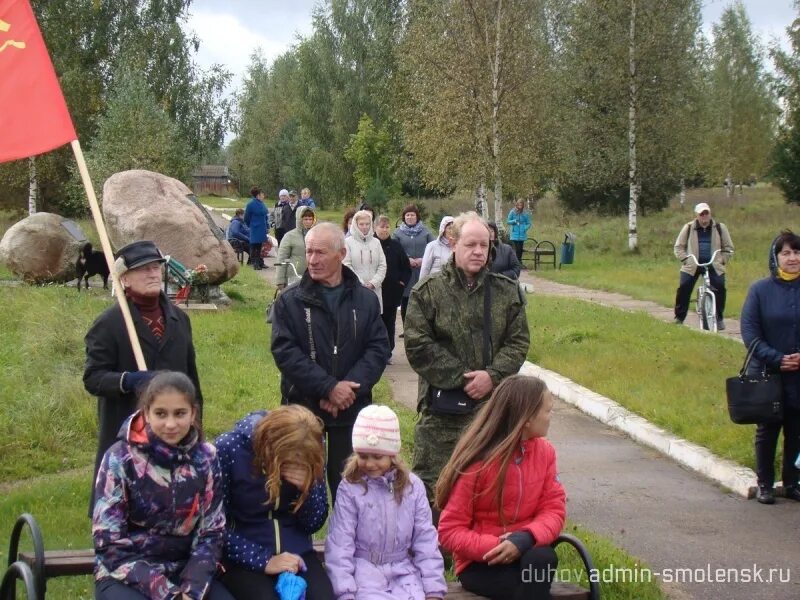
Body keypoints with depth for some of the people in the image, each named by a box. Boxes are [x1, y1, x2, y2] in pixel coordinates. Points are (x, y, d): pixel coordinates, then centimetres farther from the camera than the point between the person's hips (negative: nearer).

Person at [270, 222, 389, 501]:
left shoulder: (365, 300, 5)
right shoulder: (290, 301, -1)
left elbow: (378, 348, -1)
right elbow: (285, 352, -11)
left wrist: (349, 389, -16)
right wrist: (329, 387, -18)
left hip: (352, 410, 1)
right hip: (302, 408, -1)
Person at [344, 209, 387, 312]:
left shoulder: (376, 242, 12)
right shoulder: (348, 242, 0)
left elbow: (382, 265, 8)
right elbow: (346, 265, -6)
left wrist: (373, 283, -6)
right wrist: (361, 284, -12)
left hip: (374, 290, 3)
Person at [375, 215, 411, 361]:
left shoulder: (395, 245, 5)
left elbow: (406, 267, 11)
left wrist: (402, 282, 1)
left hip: (392, 292, 3)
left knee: (389, 322, 8)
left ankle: (387, 353, 16)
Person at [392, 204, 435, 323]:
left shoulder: (425, 232, 8)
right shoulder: (398, 232, 6)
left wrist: (423, 260, -12)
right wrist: (406, 260, -14)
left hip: (422, 273, 0)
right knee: (405, 305, 5)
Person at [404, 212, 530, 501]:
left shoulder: (507, 291, 7)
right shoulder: (428, 292, -2)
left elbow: (518, 341, 5)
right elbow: (418, 347, -8)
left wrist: (492, 375, -11)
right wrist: (461, 379, -12)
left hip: (493, 405, 3)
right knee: (431, 482, -1)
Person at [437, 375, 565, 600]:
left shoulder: (544, 451, 0)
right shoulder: (477, 463, -15)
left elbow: (553, 509, -3)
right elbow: (449, 531, -12)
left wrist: (526, 538, -25)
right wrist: (494, 546, -28)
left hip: (526, 552, 4)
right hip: (481, 563, -4)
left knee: (542, 557, -33)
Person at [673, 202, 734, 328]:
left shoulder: (719, 228, 3)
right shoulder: (689, 228, 1)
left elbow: (728, 247, 12)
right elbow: (679, 246, 9)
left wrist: (722, 260, -2)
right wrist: (685, 259, -5)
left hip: (714, 265, 0)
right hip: (692, 265, 0)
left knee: (720, 287, -18)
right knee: (683, 288, -13)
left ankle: (719, 318, -2)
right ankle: (679, 318, 1)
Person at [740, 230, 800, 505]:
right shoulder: (760, 290, -4)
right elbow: (749, 330, -7)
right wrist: (775, 359, -16)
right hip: (766, 374, -1)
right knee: (767, 430, 9)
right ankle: (765, 484, 19)